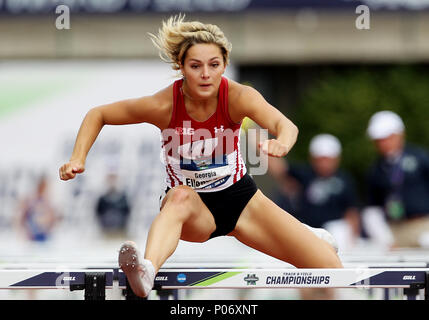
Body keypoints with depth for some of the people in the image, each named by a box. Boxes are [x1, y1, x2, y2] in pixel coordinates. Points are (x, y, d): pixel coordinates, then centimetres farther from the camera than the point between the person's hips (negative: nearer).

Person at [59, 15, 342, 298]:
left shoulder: (237, 97, -21)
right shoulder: (164, 105, -20)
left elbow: (285, 124, -41)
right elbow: (98, 115, -6)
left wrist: (282, 143, -65)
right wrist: (78, 159, -22)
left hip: (241, 199, 2)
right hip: (192, 210, -2)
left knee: (330, 269, -7)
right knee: (181, 196, -41)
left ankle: (315, 241, 33)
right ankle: (146, 271, -68)